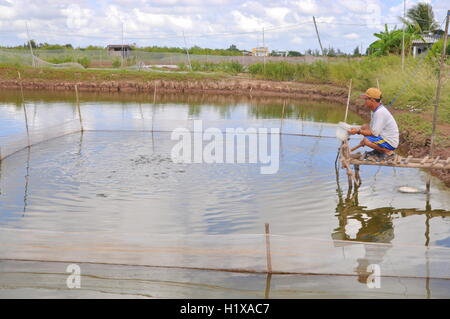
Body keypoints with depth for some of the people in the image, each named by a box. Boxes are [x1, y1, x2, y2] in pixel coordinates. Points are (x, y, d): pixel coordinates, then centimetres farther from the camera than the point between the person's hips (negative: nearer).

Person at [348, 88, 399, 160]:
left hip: (390, 143, -10)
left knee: (366, 140, -29)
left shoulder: (380, 112, -26)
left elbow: (374, 133, -25)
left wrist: (358, 131, -20)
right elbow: (374, 128, 17)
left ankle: (389, 152, -8)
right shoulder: (377, 110, 6)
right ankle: (378, 151, 15)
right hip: (384, 136, 10)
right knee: (364, 127, 11)